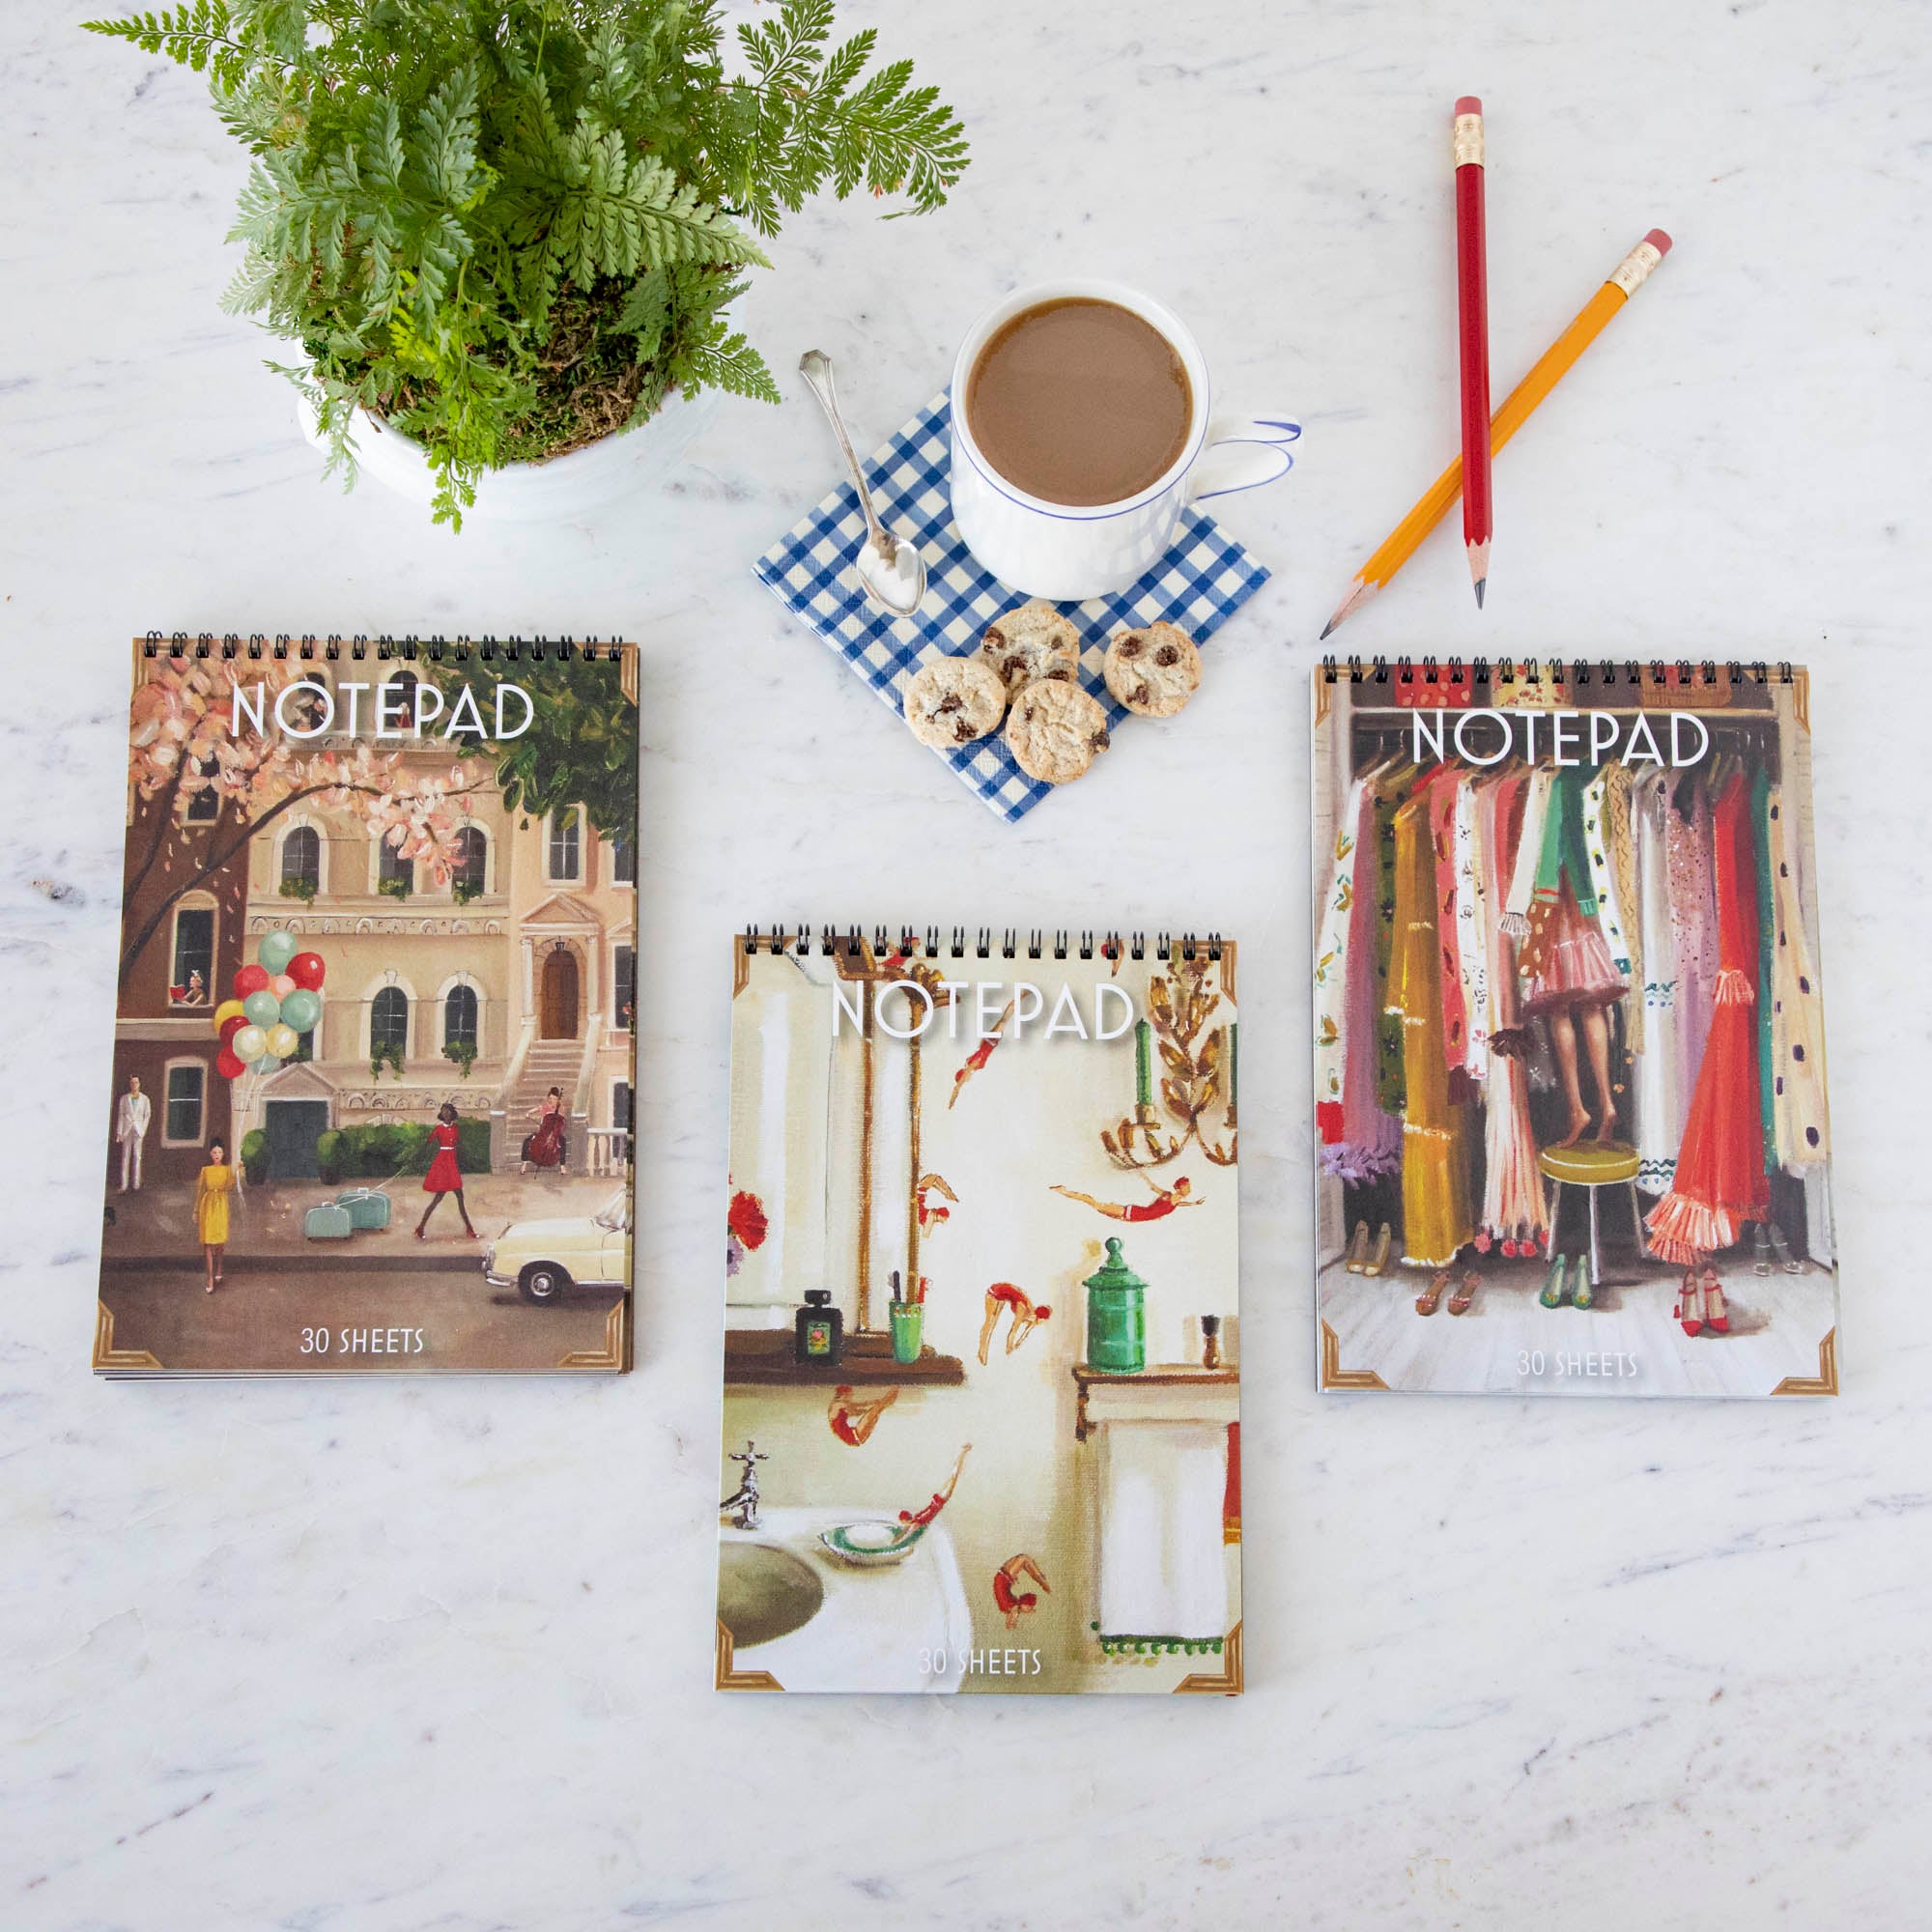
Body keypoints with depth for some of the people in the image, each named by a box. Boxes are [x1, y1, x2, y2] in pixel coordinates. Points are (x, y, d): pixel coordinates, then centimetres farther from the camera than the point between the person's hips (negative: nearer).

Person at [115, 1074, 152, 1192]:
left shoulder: (145, 1099, 6)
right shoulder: (124, 1098, 6)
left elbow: (147, 1115, 8)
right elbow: (120, 1115, 5)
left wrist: (143, 1130, -2)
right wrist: (119, 1132, -1)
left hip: (138, 1130, 0)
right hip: (126, 1130, 0)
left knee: (137, 1157, -1)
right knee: (125, 1157, 0)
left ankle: (136, 1185, 3)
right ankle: (124, 1186, 0)